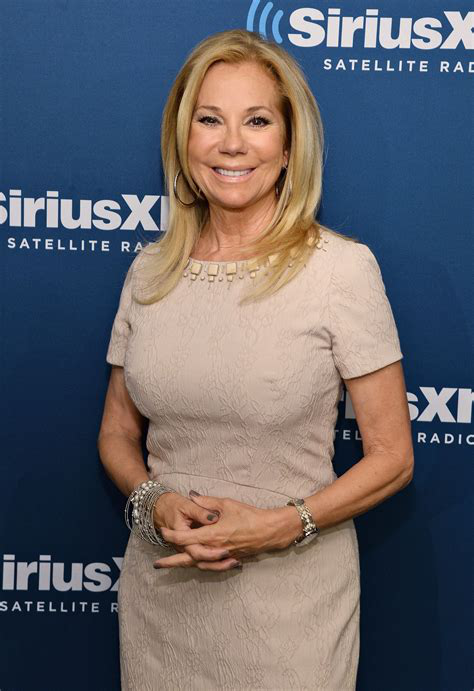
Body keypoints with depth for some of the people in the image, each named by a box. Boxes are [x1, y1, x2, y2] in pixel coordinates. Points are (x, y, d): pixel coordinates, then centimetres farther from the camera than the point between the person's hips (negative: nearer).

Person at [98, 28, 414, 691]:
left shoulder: (343, 266, -11)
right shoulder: (150, 270, 1)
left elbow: (392, 456, -8)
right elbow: (117, 432, 9)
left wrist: (283, 525, -19)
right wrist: (154, 504, -10)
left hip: (291, 593, -3)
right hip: (159, 589, 4)